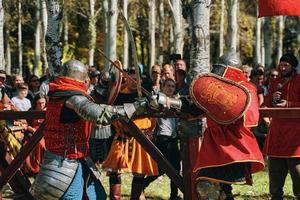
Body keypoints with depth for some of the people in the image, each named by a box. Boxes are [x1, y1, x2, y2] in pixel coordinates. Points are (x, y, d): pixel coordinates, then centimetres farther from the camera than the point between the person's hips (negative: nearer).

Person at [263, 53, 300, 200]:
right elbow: (266, 103, 16)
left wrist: (288, 104, -17)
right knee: (275, 167, 10)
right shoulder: (274, 82, 15)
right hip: (276, 127, 6)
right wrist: (272, 98, -5)